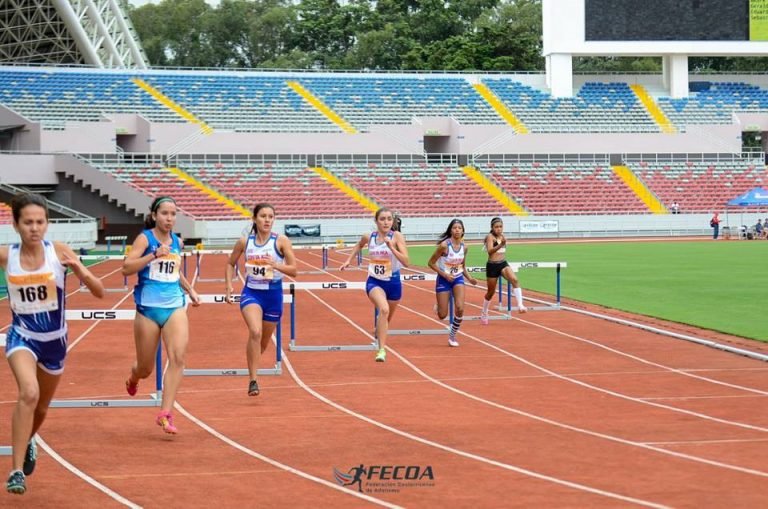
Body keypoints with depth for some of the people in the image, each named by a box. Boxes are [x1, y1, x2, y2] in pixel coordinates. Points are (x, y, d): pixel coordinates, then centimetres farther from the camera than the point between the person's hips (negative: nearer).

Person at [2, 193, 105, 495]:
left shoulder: (59, 252, -15)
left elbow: (99, 292, -15)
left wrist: (78, 269, -33)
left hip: (54, 340, 2)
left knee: (42, 406, 21)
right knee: (29, 393, -29)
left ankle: (27, 441, 55)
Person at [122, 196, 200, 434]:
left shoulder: (177, 242, 11)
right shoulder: (145, 238, -5)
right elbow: (126, 268, -17)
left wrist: (190, 290, 19)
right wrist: (155, 255, -24)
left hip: (175, 307, 4)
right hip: (148, 308, -4)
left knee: (178, 356, -19)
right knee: (146, 368, 8)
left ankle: (165, 413, -18)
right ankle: (133, 379, 47)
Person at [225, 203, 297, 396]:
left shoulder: (281, 241, -7)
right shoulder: (244, 241, -1)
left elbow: (294, 271, -10)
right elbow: (231, 264, 15)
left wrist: (276, 265, -27)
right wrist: (229, 286, 2)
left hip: (273, 294, 1)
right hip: (251, 293, -1)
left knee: (263, 342, 14)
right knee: (255, 332, -27)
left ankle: (252, 369, 44)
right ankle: (253, 380, -22)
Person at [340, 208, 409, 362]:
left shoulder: (397, 236, -12)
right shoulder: (368, 237, -4)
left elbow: (406, 262, -20)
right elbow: (359, 245, 22)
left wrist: (391, 247, -30)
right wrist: (348, 260, 16)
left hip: (393, 282, 1)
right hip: (374, 282, -1)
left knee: (387, 318, 20)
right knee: (384, 309, -30)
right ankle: (382, 349, -29)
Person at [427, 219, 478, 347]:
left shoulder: (464, 247, -2)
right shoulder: (444, 245, -17)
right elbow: (431, 263, -12)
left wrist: (469, 278, -1)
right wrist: (444, 274, -20)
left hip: (458, 279, 3)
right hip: (444, 280, -3)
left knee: (460, 308, -19)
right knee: (442, 315, -2)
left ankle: (452, 336, 2)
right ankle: (439, 306, 38)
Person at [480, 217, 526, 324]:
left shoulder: (502, 236, 8)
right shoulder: (490, 237, -11)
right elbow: (490, 251, -29)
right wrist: (500, 245, -40)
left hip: (503, 264, 4)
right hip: (492, 266, -4)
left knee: (514, 280, -25)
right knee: (491, 291, 9)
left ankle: (520, 305, -32)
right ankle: (484, 314, 31)